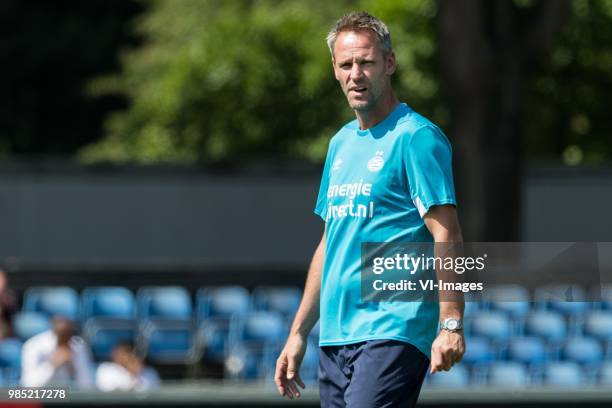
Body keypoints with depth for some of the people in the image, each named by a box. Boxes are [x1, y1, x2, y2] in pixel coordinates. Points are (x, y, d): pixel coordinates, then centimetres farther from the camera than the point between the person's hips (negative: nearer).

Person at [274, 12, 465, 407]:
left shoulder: (416, 137, -6)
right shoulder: (341, 142, 19)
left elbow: (446, 235, -13)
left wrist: (451, 324, -23)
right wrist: (299, 333, 22)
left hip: (393, 333, -8)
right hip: (334, 338, 8)